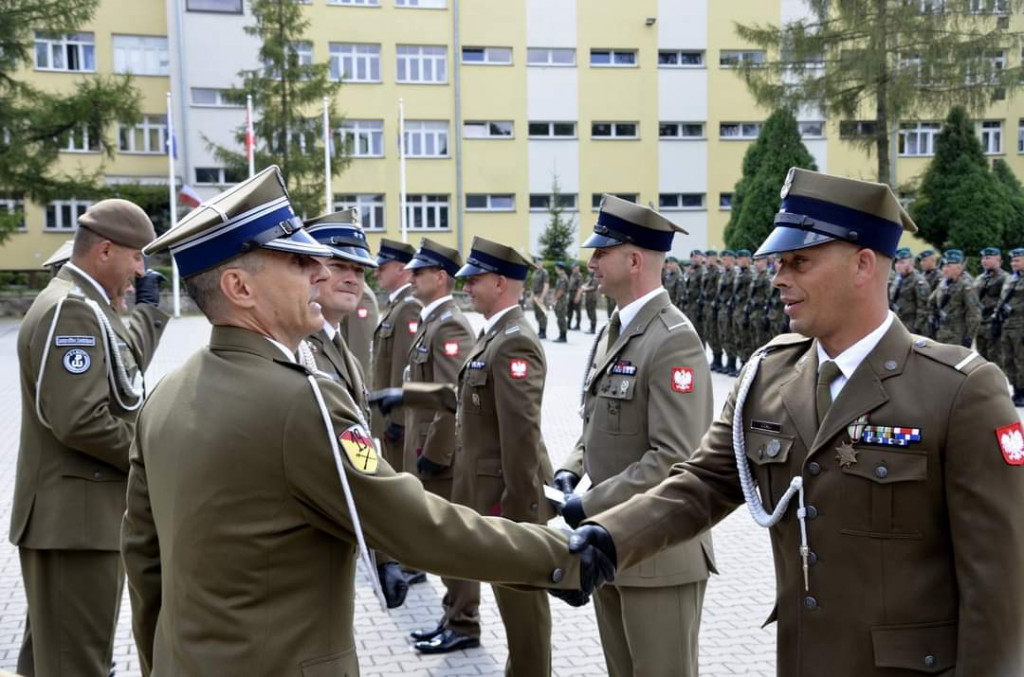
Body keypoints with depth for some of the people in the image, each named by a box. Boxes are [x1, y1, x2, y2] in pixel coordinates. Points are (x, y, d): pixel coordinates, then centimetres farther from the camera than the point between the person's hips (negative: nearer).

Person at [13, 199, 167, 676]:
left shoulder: (86, 304, 13)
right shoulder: (72, 309, -18)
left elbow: (123, 365, 25)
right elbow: (79, 420, -26)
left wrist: (150, 306, 22)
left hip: (83, 512, 11)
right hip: (74, 517, -11)